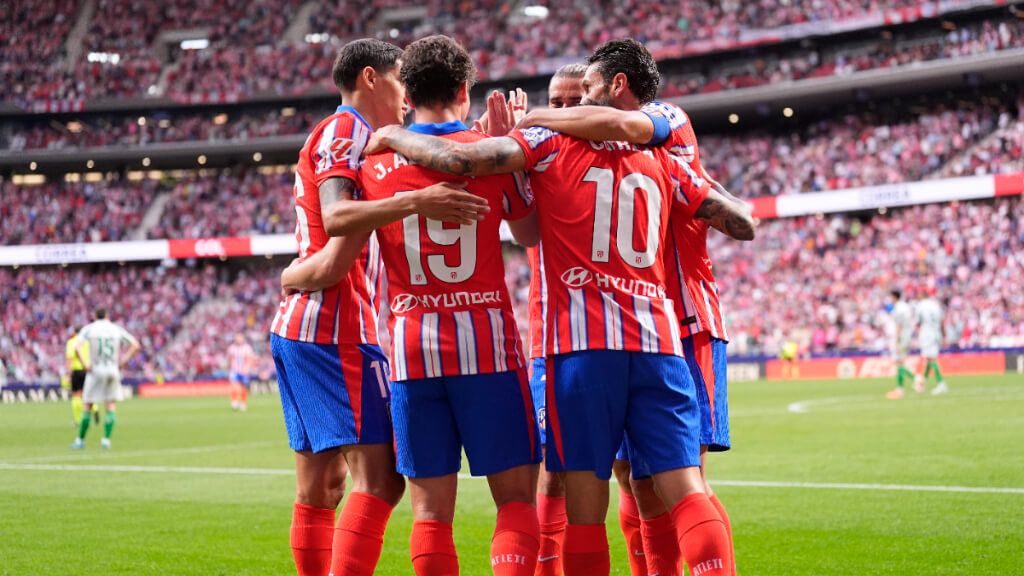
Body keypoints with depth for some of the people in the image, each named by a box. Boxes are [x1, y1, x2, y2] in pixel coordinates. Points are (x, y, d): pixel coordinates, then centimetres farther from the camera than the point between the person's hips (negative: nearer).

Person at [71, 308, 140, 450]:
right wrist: (124, 360, 5)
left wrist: (84, 364, -10)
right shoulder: (116, 329, 7)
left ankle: (80, 440, 11)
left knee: (87, 406, 7)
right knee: (111, 405, 8)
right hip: (113, 370, 2)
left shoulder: (89, 329, 0)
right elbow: (135, 345, 6)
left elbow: (77, 348, -16)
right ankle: (106, 439, -2)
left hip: (96, 370, -2)